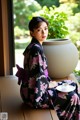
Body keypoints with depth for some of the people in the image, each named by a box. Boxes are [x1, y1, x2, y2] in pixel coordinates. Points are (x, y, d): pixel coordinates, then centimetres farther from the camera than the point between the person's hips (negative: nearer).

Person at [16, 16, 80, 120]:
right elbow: (37, 75, -24)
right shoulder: (36, 49, -22)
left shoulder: (34, 46, 8)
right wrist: (49, 84, -8)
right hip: (35, 93, -10)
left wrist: (50, 82, 6)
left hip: (35, 88, 10)